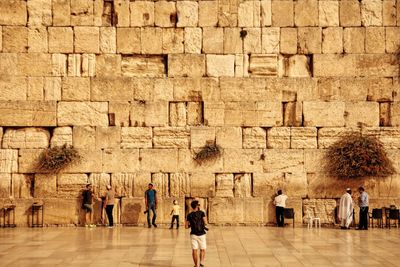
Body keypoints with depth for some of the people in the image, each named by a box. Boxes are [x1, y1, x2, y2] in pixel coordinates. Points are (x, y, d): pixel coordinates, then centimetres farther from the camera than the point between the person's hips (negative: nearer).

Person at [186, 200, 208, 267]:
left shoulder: (189, 215, 2)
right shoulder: (202, 213, -6)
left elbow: (186, 226, 3)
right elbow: (205, 223, -11)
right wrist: (205, 218, 9)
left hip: (193, 234, 2)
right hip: (201, 234, -2)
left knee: (194, 250, 7)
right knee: (202, 250, 9)